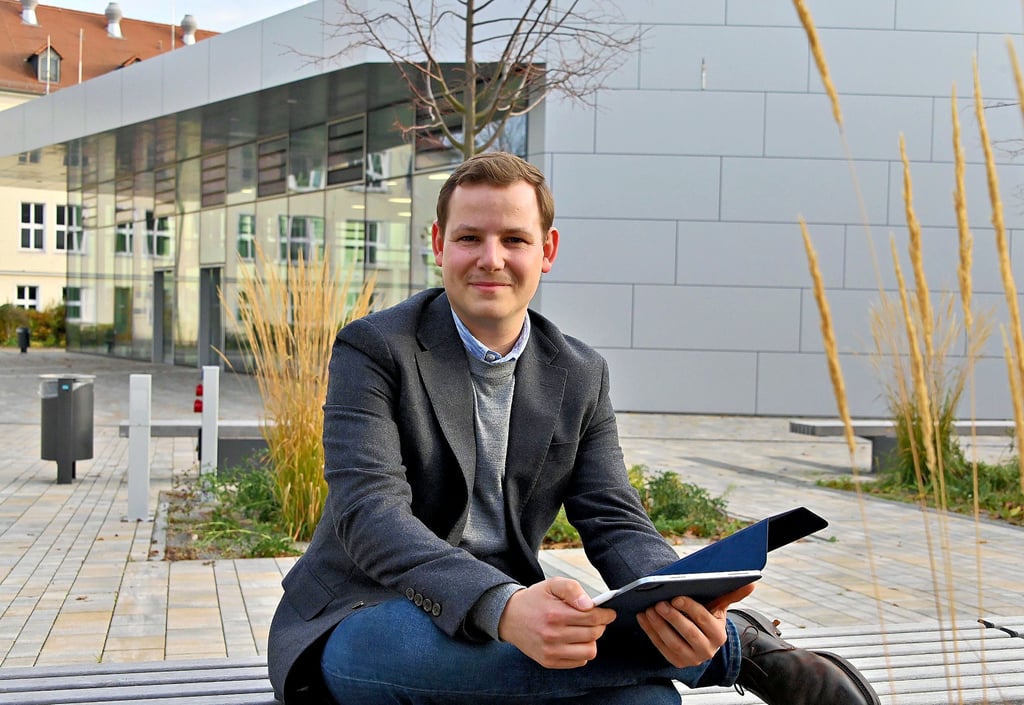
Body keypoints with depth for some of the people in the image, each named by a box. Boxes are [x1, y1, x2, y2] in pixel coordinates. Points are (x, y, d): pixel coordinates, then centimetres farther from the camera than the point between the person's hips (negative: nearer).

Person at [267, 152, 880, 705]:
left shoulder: (581, 376, 7)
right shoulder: (374, 350, -8)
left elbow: (614, 521, 0)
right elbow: (370, 512, -21)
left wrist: (677, 598, -25)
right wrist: (504, 608, -39)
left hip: (507, 628, 2)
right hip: (368, 625, -1)